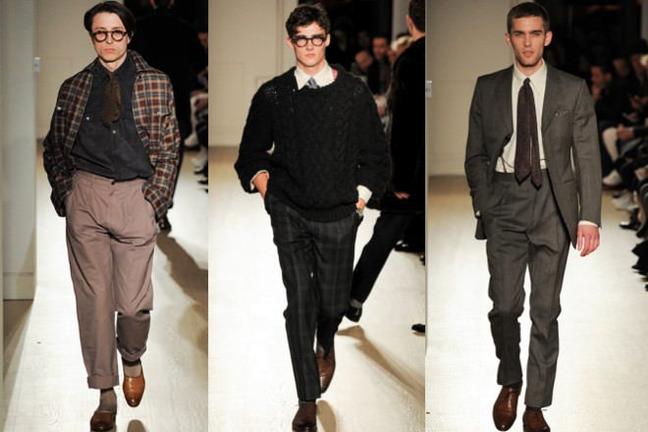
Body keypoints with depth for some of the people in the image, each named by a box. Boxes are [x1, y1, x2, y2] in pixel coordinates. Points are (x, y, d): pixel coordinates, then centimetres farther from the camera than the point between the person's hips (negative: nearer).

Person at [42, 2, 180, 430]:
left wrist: (156, 200, -4)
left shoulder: (156, 83, 4)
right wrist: (64, 193, 5)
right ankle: (106, 394, 10)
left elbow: (170, 148, 4)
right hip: (85, 195, 1)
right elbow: (54, 146, 16)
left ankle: (133, 360, 31)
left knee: (135, 301, -1)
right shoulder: (74, 87, 9)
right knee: (93, 298, 1)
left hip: (136, 195, -1)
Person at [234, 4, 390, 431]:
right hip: (290, 213, 0)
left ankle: (326, 347, 47)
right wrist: (258, 175, -4)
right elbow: (252, 151, 15)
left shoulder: (354, 92, 2)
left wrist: (362, 195, 1)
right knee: (299, 302, -7)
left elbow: (376, 153, 8)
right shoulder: (272, 95, 3)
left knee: (334, 300, 9)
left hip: (338, 215, 1)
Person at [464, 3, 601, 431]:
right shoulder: (488, 88, 8)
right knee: (505, 305, -5)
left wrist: (589, 217, -7)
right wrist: (483, 205, 1)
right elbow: (475, 155, 12)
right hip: (503, 201, 1)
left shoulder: (573, 90, 3)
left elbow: (588, 157, 0)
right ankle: (510, 383, 20)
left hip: (552, 202, -1)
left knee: (546, 310, 2)